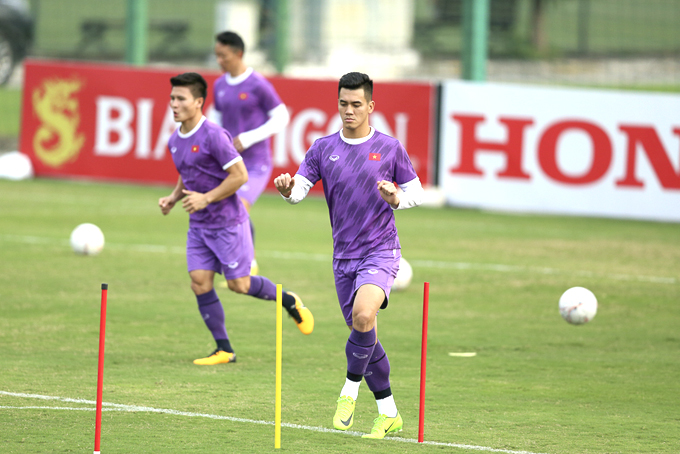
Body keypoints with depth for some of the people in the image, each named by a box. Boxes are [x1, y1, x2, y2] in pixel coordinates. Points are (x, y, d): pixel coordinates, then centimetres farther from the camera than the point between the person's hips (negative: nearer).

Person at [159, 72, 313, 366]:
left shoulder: (214, 136, -18)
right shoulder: (175, 141, 7)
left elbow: (240, 176, -19)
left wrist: (206, 198, -22)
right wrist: (173, 198, 6)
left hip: (227, 223, -7)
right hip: (199, 226, 7)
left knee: (239, 284, -4)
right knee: (200, 282, -4)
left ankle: (289, 301, 23)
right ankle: (224, 349, 2)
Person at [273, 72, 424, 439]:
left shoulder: (389, 148, -1)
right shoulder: (323, 148, 5)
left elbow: (416, 192, 6)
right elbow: (301, 187, -4)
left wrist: (397, 199, -15)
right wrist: (288, 189, -27)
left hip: (380, 250, -4)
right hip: (344, 256, 4)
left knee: (363, 315, -29)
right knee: (365, 338, 8)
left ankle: (350, 390, -9)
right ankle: (389, 414, 22)